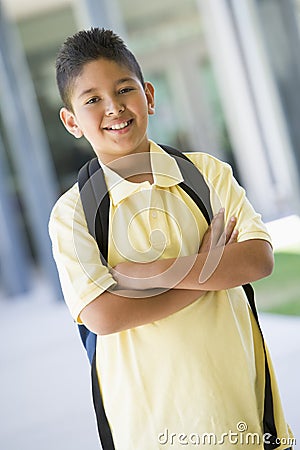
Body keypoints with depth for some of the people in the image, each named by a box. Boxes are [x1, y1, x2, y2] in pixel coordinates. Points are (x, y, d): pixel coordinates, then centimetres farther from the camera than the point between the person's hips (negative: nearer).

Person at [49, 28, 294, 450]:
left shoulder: (207, 172, 0)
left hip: (238, 382, 2)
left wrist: (155, 271, -19)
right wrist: (210, 268, -15)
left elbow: (259, 259, -11)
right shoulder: (72, 212, -7)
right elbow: (103, 316, -19)